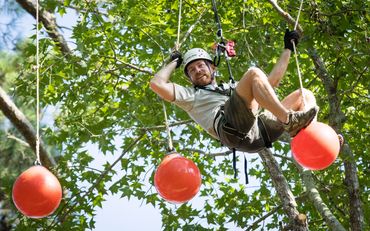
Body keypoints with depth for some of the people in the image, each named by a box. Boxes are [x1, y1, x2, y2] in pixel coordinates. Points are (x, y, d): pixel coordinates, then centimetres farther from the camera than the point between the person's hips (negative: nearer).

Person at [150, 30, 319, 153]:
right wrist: (175, 62, 29)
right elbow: (157, 84, 13)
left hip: (260, 129, 7)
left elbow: (272, 81, 45)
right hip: (233, 129, -7)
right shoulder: (191, 96, 29)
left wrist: (287, 49, 48)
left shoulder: (234, 89, 44)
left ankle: (303, 130, -32)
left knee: (304, 95, 4)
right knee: (253, 73, -20)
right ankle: (289, 120, -34)